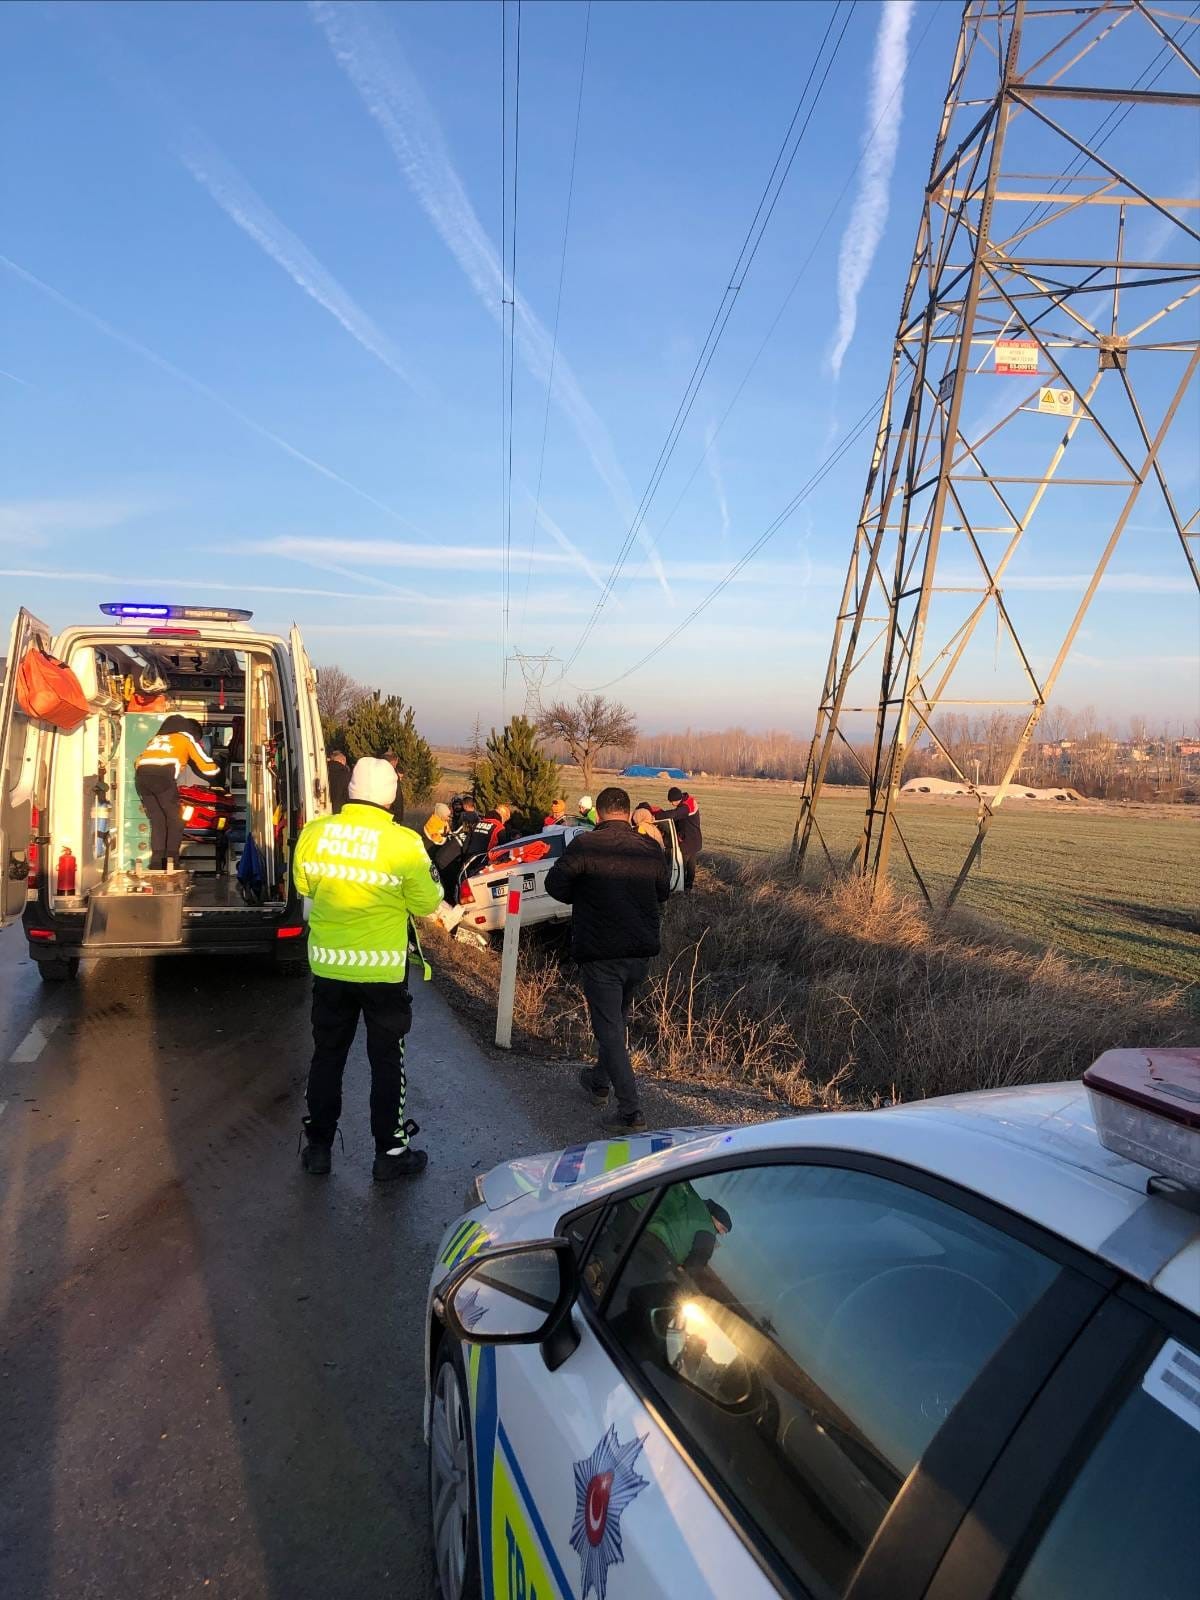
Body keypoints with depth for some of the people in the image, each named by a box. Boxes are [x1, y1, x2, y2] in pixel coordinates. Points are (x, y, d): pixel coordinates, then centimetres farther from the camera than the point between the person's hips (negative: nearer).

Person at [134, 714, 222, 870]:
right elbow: (208, 768, 22)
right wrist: (217, 766, 43)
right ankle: (171, 862, 1)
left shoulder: (158, 737, 37)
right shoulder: (187, 737, 23)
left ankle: (157, 864, 7)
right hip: (162, 776, -5)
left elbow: (139, 761, 29)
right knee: (175, 821, 9)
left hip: (141, 775, 5)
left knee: (157, 822, 15)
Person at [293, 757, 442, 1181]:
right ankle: (390, 1153, 21)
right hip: (383, 968, -3)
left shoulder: (314, 832, -7)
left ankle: (318, 1146, 29)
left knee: (327, 1054, 18)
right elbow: (426, 904, -8)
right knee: (387, 1060, 11)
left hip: (328, 963, 3)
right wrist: (431, 878, 11)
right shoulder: (403, 844, -18)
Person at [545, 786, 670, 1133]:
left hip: (600, 954, -5)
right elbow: (663, 892, 13)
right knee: (617, 1019, 24)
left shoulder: (584, 845, -15)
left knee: (609, 1029, 1)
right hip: (641, 952, 5)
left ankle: (630, 1111, -2)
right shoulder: (651, 850, -1)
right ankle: (600, 1081, 42)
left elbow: (554, 885, -8)